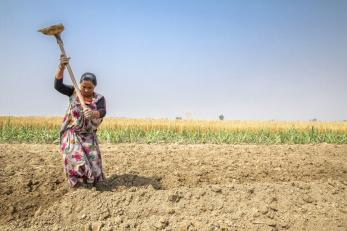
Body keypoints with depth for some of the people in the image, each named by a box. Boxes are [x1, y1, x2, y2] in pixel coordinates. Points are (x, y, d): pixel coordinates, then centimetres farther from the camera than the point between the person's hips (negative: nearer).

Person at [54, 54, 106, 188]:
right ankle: (76, 182, 9)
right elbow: (58, 85, -17)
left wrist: (93, 114, -51)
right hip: (72, 134, -1)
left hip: (88, 136, 1)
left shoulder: (99, 99, -8)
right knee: (75, 158, -11)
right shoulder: (73, 92, -4)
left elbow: (102, 112, -26)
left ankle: (91, 180, 25)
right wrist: (61, 68, -33)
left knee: (92, 160, 2)